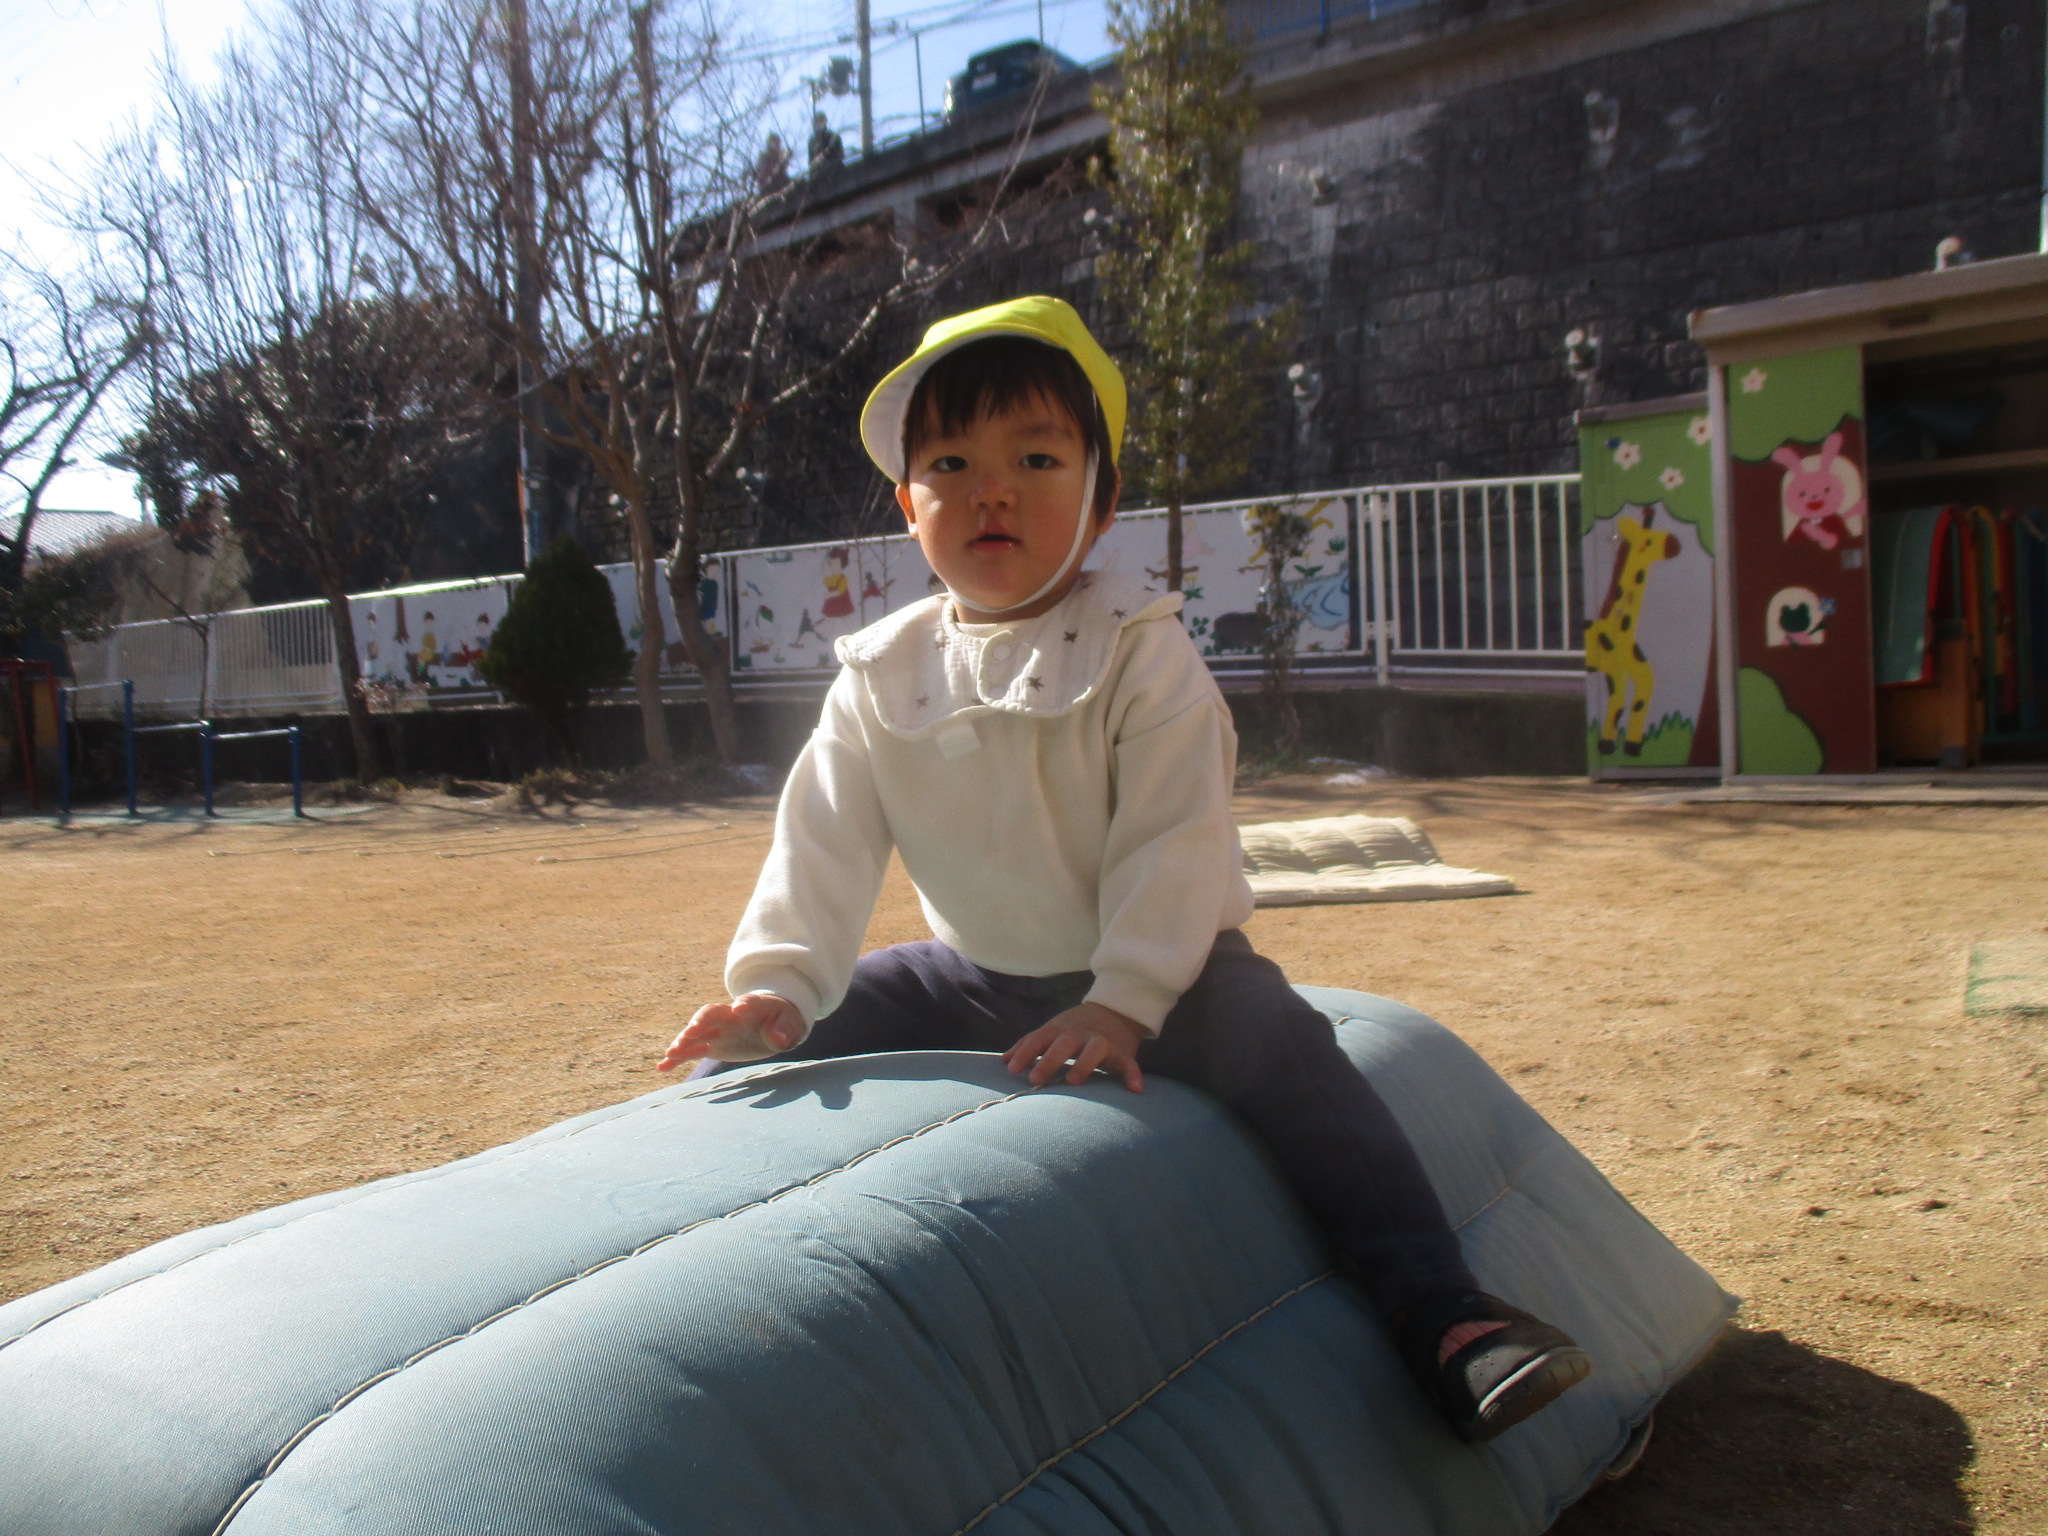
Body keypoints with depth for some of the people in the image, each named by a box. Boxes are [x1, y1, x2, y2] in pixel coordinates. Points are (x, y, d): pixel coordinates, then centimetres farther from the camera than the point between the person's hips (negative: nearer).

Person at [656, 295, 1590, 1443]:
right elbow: (825, 845, -3)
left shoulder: (1140, 651, -13)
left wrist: (1122, 1002, -27)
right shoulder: (880, 679, -2)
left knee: (1277, 1042, -31)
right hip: (974, 977, 4)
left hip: (1151, 972, -4)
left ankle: (1444, 1315, -26)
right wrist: (775, 986, -17)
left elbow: (1174, 841, -18)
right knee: (755, 1056, -2)